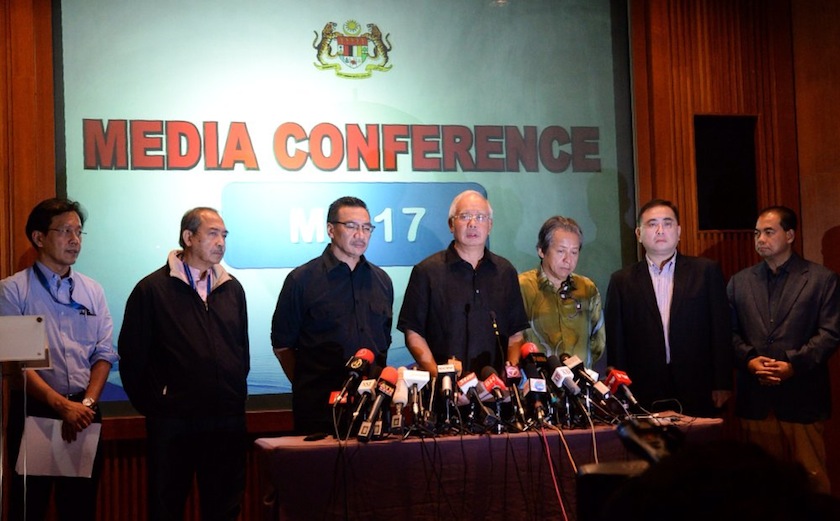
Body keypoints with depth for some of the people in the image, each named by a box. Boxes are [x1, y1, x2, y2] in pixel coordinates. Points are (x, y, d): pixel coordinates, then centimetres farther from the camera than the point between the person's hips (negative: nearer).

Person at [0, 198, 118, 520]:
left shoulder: (93, 291, 10)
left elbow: (104, 354, 6)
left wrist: (86, 404, -9)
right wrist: (63, 405, -17)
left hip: (84, 413, 4)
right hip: (34, 411, -4)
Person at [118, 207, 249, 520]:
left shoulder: (232, 289, 10)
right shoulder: (152, 289, -4)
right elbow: (132, 354, -2)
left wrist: (236, 394, 11)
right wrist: (148, 403, -2)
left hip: (227, 420, 4)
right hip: (173, 421, -4)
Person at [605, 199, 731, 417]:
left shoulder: (706, 271, 7)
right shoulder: (622, 281, 9)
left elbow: (721, 331, 5)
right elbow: (616, 343, 7)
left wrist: (722, 385, -1)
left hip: (698, 393, 0)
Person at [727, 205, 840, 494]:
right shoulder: (739, 282, 14)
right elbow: (730, 331, 9)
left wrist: (793, 364, -15)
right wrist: (749, 359, -9)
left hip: (801, 397, -3)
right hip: (755, 397, 3)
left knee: (812, 478, -1)